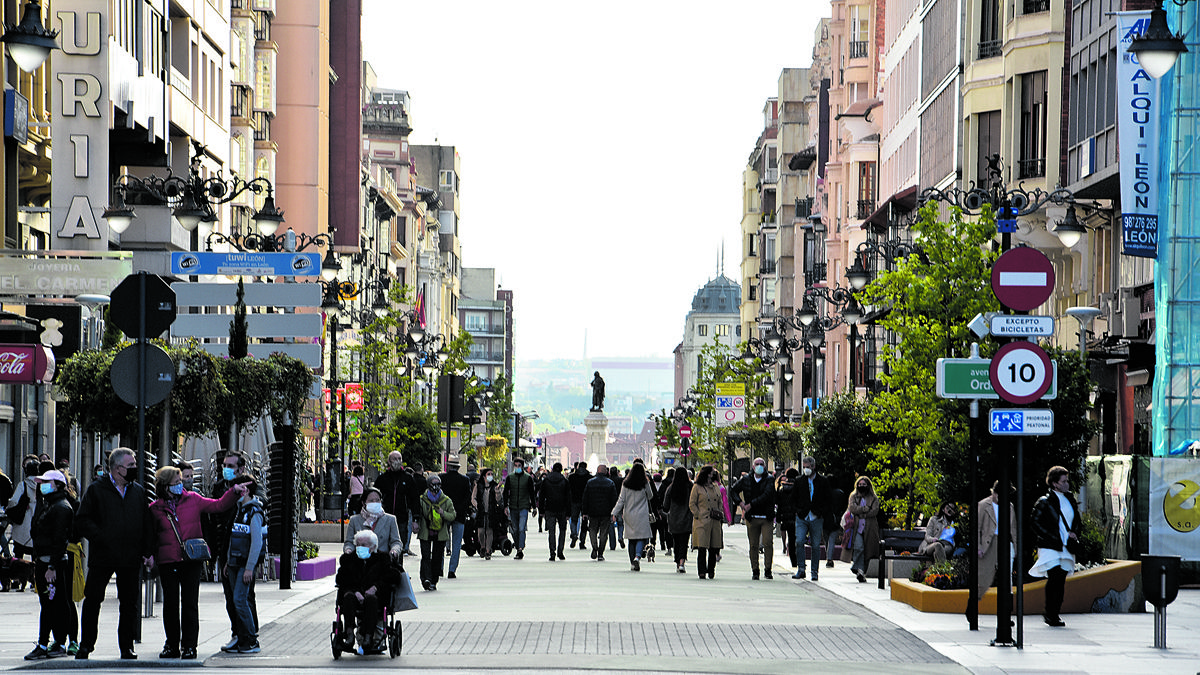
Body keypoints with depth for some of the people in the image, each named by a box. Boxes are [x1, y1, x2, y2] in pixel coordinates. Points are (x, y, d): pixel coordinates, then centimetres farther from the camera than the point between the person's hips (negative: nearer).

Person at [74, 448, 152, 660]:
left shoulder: (138, 492, 12)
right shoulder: (96, 490, 0)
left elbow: (146, 523, 14)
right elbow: (82, 521, -3)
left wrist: (148, 551, 6)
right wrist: (99, 537, -16)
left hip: (131, 559, 3)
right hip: (102, 556, -3)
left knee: (129, 603, 6)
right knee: (92, 600, -1)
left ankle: (127, 646, 14)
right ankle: (86, 645, 10)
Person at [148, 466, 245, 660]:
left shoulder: (193, 500, 7)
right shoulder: (155, 509, 4)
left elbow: (218, 505, 13)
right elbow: (150, 535, 12)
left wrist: (234, 492, 3)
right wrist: (150, 556, 2)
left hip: (192, 561, 0)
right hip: (168, 562, 0)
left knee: (190, 604, 0)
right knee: (170, 604, 3)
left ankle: (189, 646, 5)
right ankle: (172, 645, 14)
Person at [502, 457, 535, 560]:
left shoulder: (528, 478, 3)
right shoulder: (509, 477, 8)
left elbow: (531, 493, 8)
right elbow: (506, 493, 10)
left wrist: (533, 506, 5)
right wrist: (505, 506, 2)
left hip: (524, 508, -3)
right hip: (513, 508, 3)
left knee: (521, 529, -15)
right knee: (515, 530, 6)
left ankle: (521, 549, -19)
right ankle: (518, 549, 16)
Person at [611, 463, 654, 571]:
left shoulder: (625, 484, -1)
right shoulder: (645, 483, -5)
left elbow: (621, 500, 0)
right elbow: (650, 496, 9)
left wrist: (615, 513, 5)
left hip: (629, 514, 2)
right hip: (642, 515, -2)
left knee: (631, 539, 9)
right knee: (641, 538, -2)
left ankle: (632, 563, 10)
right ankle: (637, 556, -26)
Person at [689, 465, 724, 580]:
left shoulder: (716, 487, 16)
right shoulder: (697, 487, 0)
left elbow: (720, 503, 22)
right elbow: (692, 504, -1)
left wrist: (720, 514, 6)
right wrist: (699, 516, -9)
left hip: (715, 522, 5)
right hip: (702, 522, -5)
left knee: (714, 548, 4)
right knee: (702, 548, -9)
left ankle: (711, 570, 15)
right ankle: (702, 572, -5)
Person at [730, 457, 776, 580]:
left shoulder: (770, 480, -1)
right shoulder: (746, 480, 9)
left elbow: (766, 496, -14)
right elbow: (733, 490, 20)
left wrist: (751, 505, -16)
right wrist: (740, 503, 4)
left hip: (766, 518, -3)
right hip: (751, 518, 3)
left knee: (768, 543, -12)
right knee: (753, 545, 3)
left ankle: (768, 569, -3)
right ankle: (755, 571, 9)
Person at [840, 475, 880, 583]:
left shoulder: (873, 498, 12)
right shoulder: (853, 496, 14)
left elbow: (875, 511, -2)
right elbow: (852, 508, -3)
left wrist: (861, 514, -8)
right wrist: (866, 509, -9)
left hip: (869, 528, 1)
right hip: (856, 527, -1)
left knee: (867, 550, -2)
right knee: (858, 547, -20)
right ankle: (859, 570, -11)